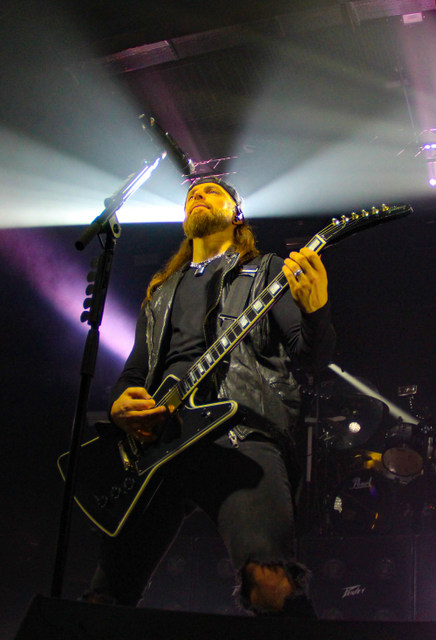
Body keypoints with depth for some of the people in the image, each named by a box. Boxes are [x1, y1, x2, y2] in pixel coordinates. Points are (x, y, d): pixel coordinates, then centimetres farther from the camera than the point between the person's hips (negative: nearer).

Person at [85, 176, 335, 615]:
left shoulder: (267, 272, 18)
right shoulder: (161, 292, 31)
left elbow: (313, 357, 7)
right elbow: (133, 373, 29)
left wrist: (316, 311, -17)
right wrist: (120, 405, 4)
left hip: (242, 434, -4)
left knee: (270, 582, -31)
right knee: (105, 599, -1)